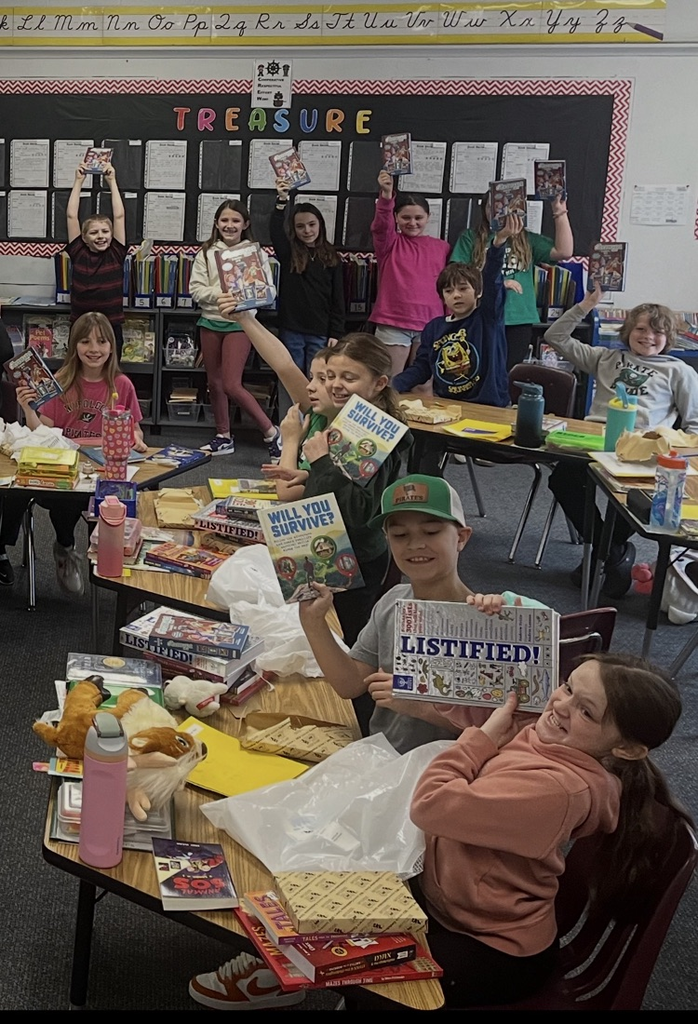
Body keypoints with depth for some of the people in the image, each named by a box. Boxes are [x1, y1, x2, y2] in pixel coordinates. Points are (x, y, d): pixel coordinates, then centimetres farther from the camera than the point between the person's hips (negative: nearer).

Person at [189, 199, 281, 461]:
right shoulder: (206, 253, 3)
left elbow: (269, 290, -4)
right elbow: (196, 289, -2)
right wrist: (221, 294, -18)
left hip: (240, 322, -4)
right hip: (210, 321, 4)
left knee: (232, 385, -12)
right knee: (214, 383, 11)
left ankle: (271, 432, 0)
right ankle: (223, 437, 25)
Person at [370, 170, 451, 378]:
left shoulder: (442, 247, 11)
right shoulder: (390, 243, 5)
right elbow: (381, 224, -16)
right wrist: (386, 195, -34)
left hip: (431, 326, 2)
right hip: (393, 324, -2)